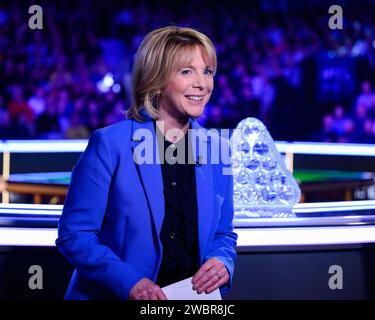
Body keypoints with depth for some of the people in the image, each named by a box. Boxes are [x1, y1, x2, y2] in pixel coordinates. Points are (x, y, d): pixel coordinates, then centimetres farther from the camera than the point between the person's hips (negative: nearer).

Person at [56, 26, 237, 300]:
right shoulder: (109, 145, -9)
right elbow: (74, 235, -10)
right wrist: (129, 282, -21)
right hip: (112, 295, -3)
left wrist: (223, 263, -8)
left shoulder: (216, 149, 3)